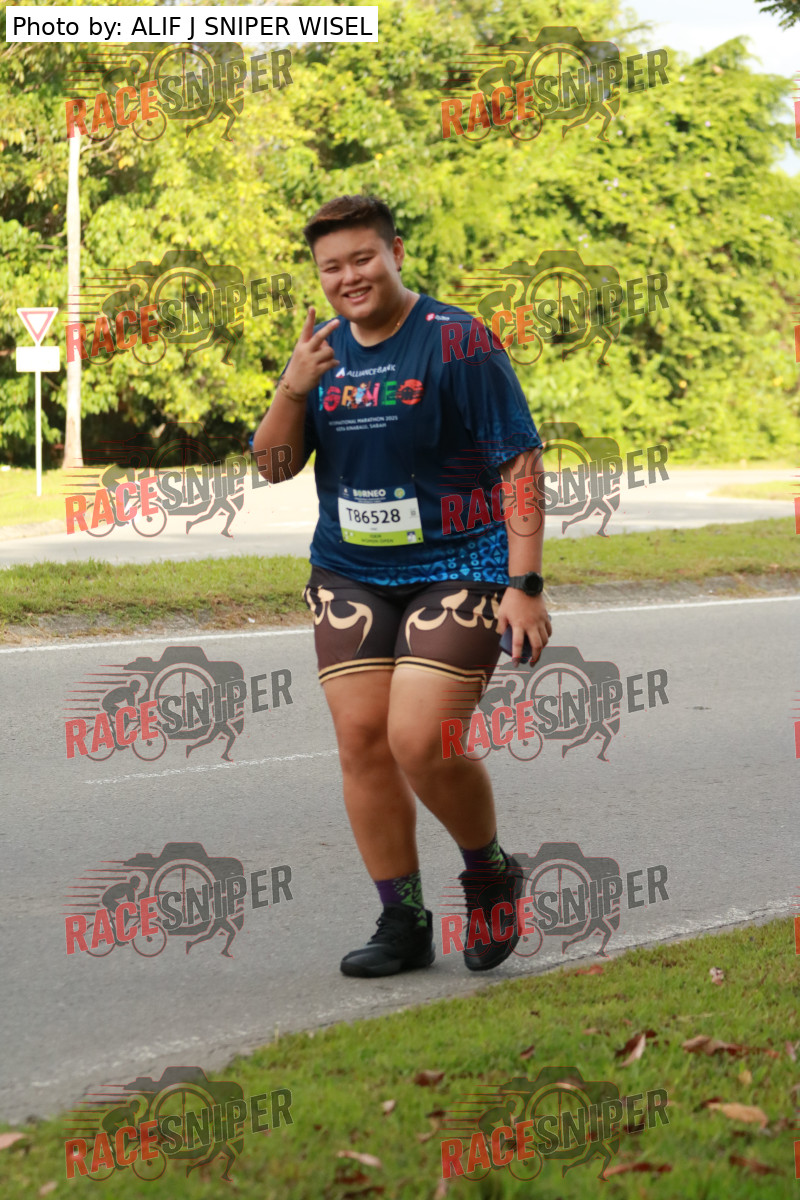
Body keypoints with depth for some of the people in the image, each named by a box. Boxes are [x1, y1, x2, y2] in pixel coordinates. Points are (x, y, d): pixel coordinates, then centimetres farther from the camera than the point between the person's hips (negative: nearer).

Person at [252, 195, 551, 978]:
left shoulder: (457, 342, -9)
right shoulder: (323, 350, 9)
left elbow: (520, 463, -10)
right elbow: (271, 466, 7)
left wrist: (524, 583, -16)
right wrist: (293, 389, -12)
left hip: (457, 569, -6)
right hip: (351, 575, 6)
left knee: (421, 743, -16)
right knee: (361, 740, -1)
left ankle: (490, 875, 12)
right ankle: (403, 923, 11)